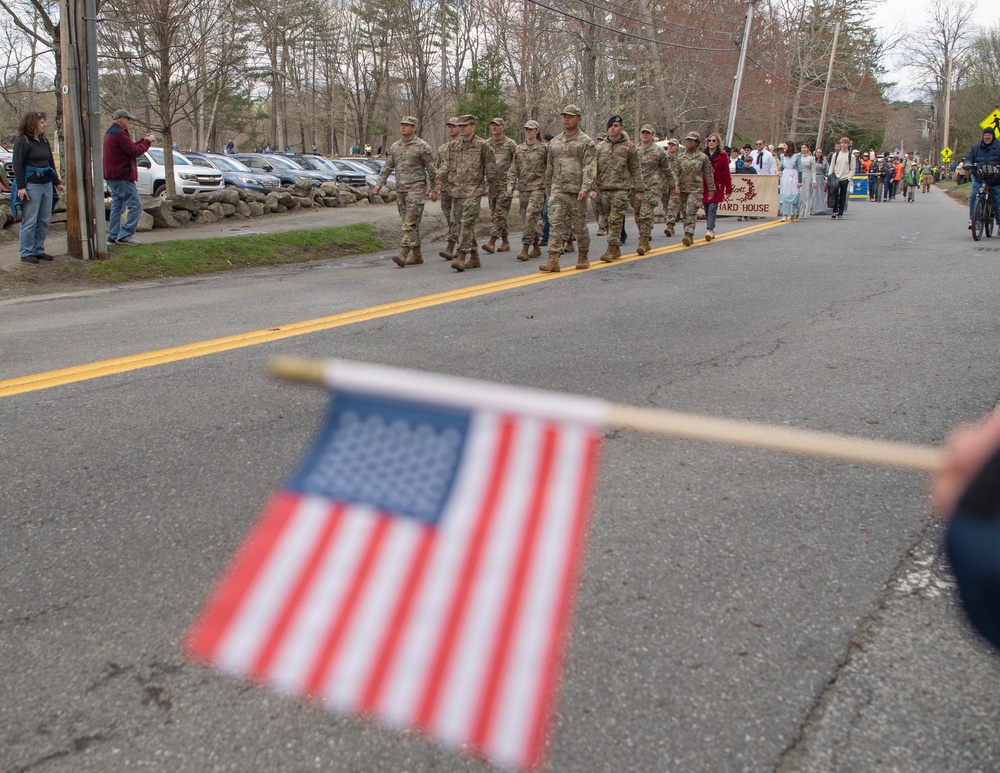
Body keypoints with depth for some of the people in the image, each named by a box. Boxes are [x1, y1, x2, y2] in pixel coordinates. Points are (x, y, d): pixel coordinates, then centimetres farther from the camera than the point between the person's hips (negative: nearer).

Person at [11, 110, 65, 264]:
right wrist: (21, 187, -17)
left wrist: (57, 182, 22)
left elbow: (51, 163, 23)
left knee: (44, 220, 8)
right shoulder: (22, 142, -6)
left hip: (47, 185, 7)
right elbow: (18, 165, -11)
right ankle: (26, 253, 2)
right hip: (31, 186, -7)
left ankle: (39, 250, 17)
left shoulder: (44, 141, 15)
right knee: (30, 221, -4)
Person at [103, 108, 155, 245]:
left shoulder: (110, 132, 18)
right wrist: (147, 141, -4)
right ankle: (125, 235, -14)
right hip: (122, 177, -11)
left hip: (112, 176, 11)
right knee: (135, 206, -9)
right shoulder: (120, 134, -16)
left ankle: (113, 236, 14)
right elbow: (134, 152, -17)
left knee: (117, 206, 14)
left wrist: (144, 140, 14)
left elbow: (129, 148, 19)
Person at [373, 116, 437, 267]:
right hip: (400, 189, 7)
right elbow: (387, 168, 13)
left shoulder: (423, 147, -5)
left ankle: (402, 255, -20)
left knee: (410, 223, -13)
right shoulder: (395, 146, 13)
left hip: (416, 188, -7)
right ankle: (417, 256, 17)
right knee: (410, 223, 10)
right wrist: (379, 184, 3)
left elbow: (431, 170, -3)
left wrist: (433, 190, -3)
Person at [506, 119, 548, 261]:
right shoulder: (518, 149, 12)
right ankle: (536, 248, 18)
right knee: (525, 219, 6)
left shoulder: (543, 148, 0)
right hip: (523, 188, 5)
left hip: (538, 187, -5)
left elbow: (550, 168, 2)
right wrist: (510, 184, 1)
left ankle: (525, 248, -19)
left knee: (531, 216, -18)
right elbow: (513, 169, 13)